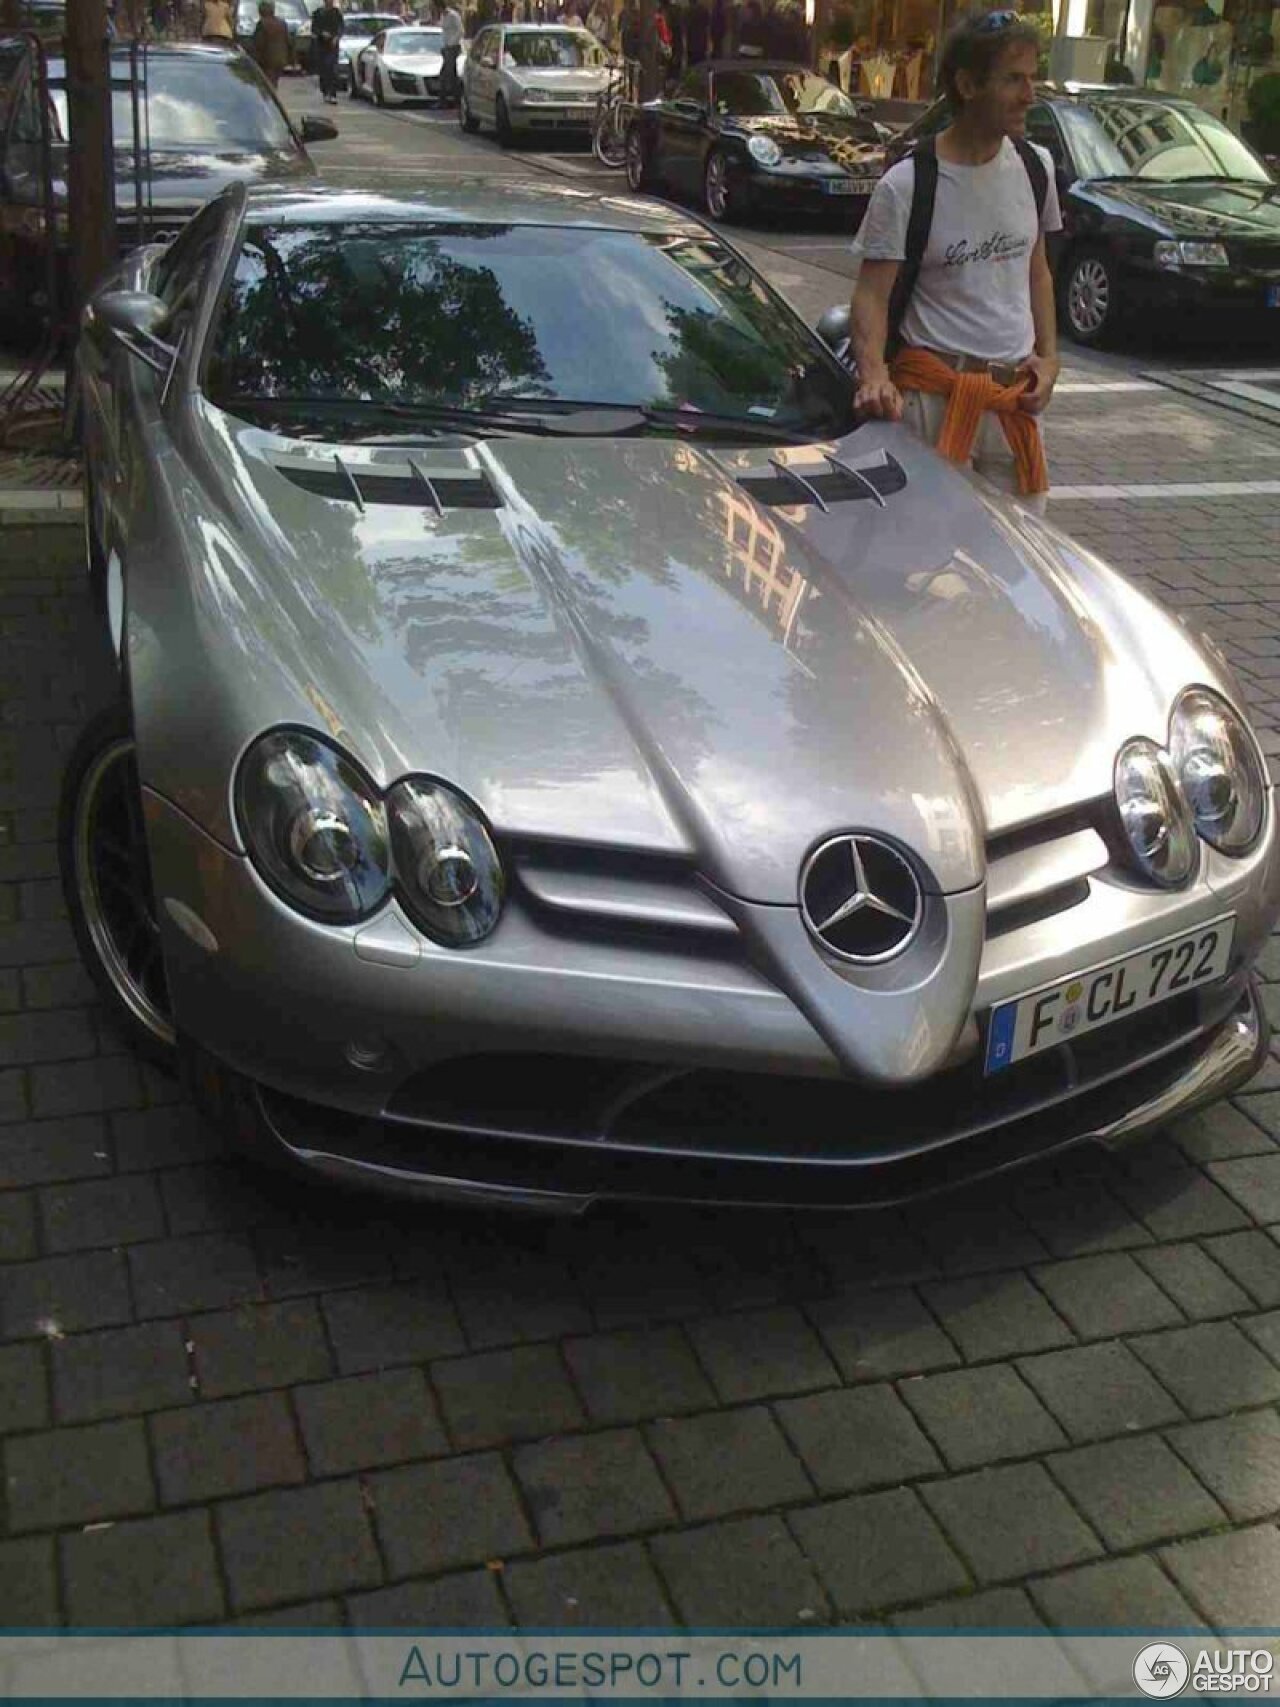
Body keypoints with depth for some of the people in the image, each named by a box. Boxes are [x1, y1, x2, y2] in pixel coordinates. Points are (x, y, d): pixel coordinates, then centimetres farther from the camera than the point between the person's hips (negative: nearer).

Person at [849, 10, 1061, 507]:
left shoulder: (1034, 167, 7)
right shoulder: (906, 185, -10)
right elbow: (872, 293, -10)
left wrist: (1048, 355, 7)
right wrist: (874, 373, -26)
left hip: (1016, 393, 5)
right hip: (932, 394, -5)